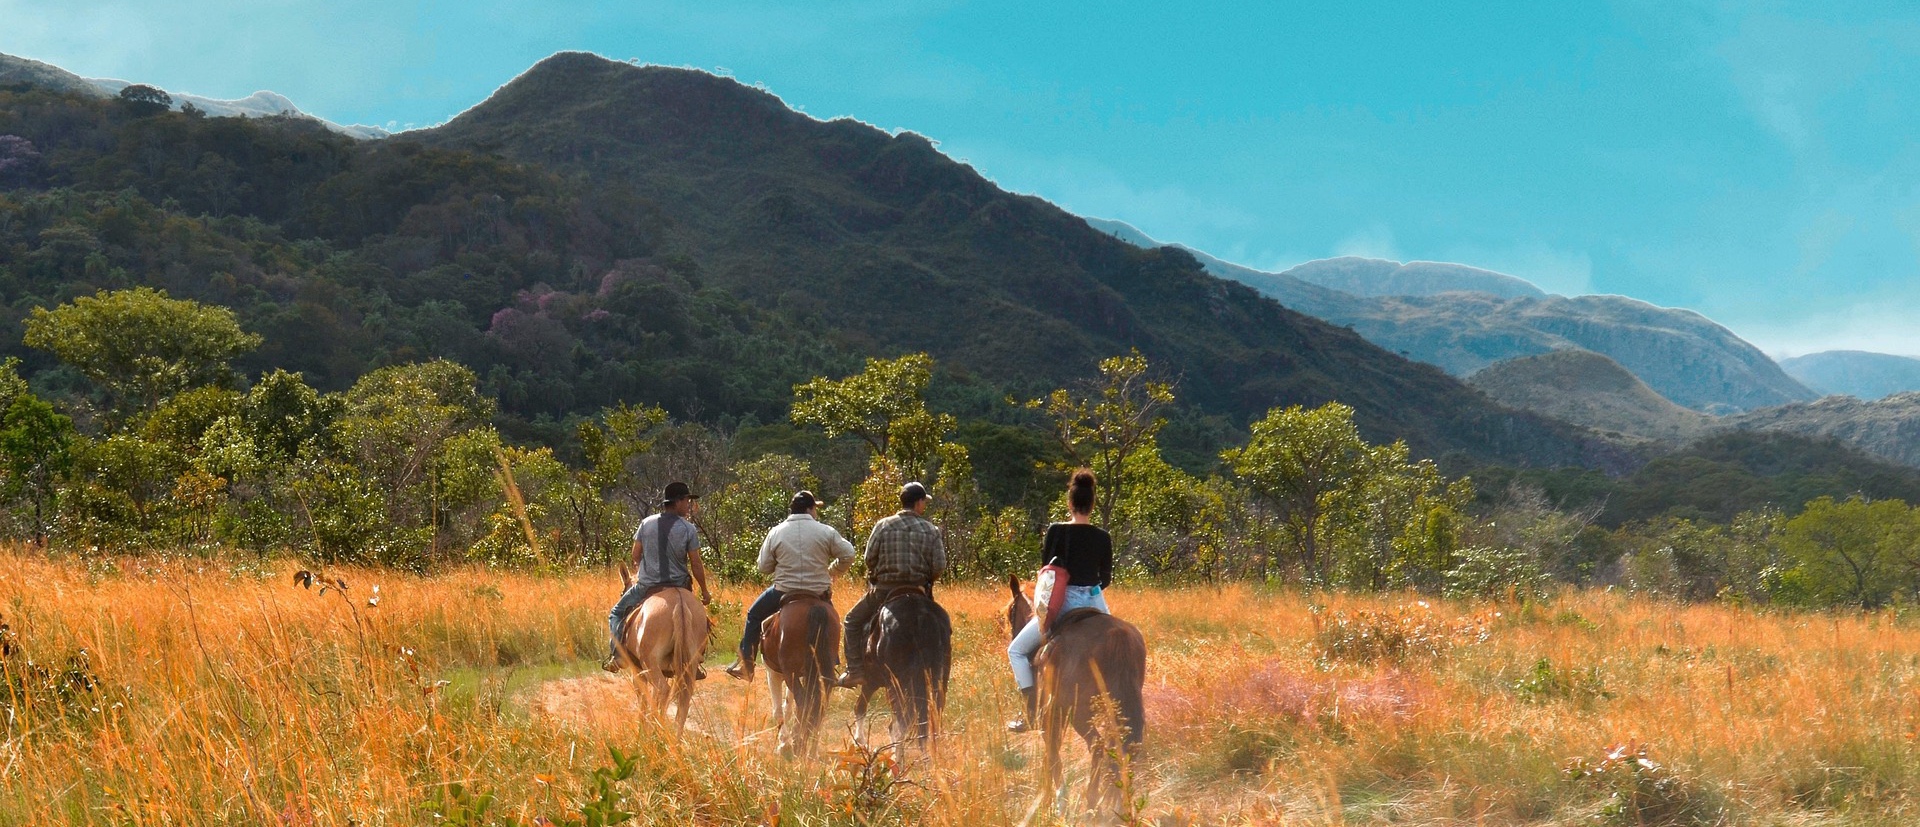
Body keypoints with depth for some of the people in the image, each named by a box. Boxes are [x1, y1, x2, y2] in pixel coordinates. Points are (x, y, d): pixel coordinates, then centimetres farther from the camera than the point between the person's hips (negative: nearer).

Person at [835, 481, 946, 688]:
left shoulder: (884, 525, -4)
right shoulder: (931, 530, -1)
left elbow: (869, 558, -4)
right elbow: (939, 566, -5)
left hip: (884, 588, -1)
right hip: (918, 591, 1)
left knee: (853, 622, 15)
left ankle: (855, 671, 4)